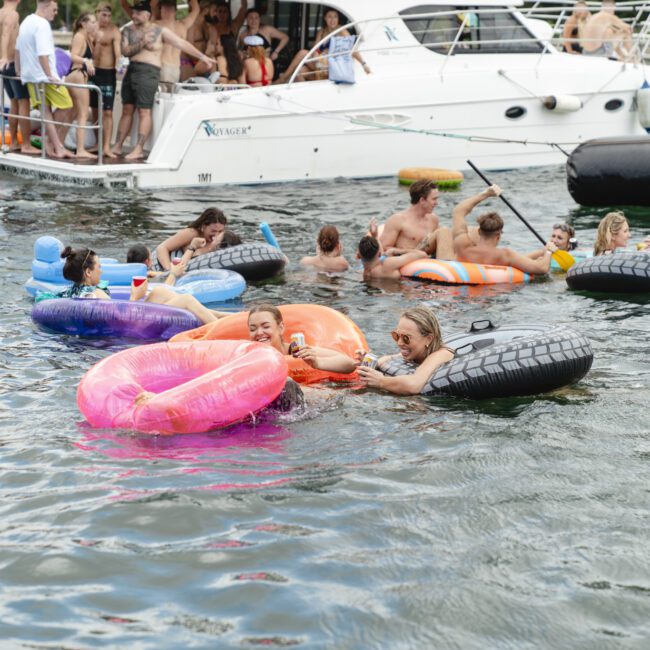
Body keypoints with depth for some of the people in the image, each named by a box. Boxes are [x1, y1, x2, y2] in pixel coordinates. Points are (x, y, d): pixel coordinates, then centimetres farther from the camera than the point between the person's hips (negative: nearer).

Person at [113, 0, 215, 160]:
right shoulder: (128, 30, 9)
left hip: (149, 72, -5)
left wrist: (202, 56, -7)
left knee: (144, 112, -8)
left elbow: (181, 43, -4)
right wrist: (142, 43, -15)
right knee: (127, 110, 9)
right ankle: (118, 147, 14)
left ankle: (139, 149, -8)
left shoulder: (160, 31, -2)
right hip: (132, 70, 5)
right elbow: (125, 51, -2)